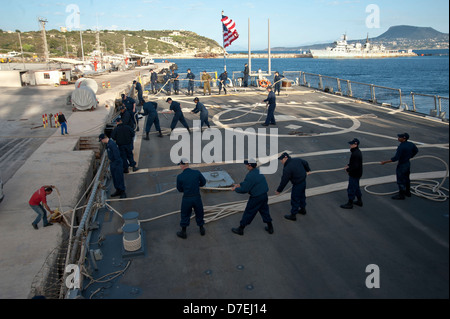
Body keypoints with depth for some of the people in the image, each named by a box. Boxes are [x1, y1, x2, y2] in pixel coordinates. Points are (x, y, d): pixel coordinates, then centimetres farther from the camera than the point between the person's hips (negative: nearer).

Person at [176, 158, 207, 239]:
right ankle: (202, 229, 39)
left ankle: (183, 232, 31)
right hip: (197, 197, 2)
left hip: (186, 199, -2)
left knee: (185, 215, 17)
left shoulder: (180, 177, -13)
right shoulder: (197, 173, -9)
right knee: (199, 213, 22)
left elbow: (180, 189, -1)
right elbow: (203, 182, 5)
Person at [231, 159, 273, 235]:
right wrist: (240, 184, 15)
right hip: (264, 195, 8)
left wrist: (235, 189, -4)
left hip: (256, 198, -8)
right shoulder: (257, 171, 7)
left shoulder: (250, 176, -23)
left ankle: (240, 229, 17)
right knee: (265, 211, 21)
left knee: (248, 213, 4)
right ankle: (270, 228, 31)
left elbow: (244, 190, -19)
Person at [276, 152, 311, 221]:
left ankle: (293, 215, 17)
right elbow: (305, 163, 14)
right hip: (304, 181, 9)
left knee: (295, 199, 5)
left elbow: (284, 181, -22)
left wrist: (279, 190, -10)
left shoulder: (287, 169, -26)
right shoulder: (297, 160, -3)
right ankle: (303, 209, 46)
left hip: (297, 184, -9)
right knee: (302, 196, 27)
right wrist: (308, 170, 34)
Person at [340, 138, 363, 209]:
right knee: (356, 188, 23)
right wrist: (348, 165, 7)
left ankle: (350, 204, 14)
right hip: (357, 174, 10)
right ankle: (359, 201, 36)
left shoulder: (355, 154, -27)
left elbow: (355, 166, -29)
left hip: (354, 175, -10)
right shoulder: (357, 151, 6)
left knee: (351, 189, 2)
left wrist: (348, 170, -17)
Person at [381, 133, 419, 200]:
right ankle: (408, 192, 37)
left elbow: (396, 158, -29)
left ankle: (401, 195, 13)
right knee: (406, 178, 23)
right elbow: (416, 150, 16)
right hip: (408, 163, 9)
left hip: (401, 165, -9)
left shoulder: (401, 147, -28)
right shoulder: (411, 144, -2)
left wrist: (385, 162, -24)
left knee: (400, 180, 3)